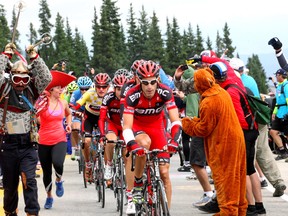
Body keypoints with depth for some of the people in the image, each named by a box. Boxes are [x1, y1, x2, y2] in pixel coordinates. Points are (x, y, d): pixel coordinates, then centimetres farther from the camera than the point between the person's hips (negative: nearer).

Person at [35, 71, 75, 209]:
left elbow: (68, 114, 27)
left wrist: (69, 125, 11)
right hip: (44, 142, -1)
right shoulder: (42, 102, -8)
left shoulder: (63, 103, 4)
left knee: (58, 163, -28)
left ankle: (59, 181, 5)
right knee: (46, 172, 8)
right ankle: (49, 196, 31)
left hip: (60, 140, 1)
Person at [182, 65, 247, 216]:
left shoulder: (208, 103, -22)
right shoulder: (222, 92, 4)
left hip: (222, 144, -8)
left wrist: (187, 124, 1)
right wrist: (195, 121, 11)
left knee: (223, 178, 1)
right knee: (236, 176, 15)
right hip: (236, 139, 8)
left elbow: (203, 129, -15)